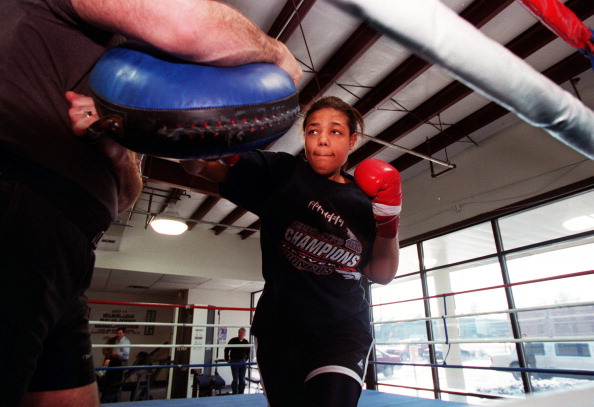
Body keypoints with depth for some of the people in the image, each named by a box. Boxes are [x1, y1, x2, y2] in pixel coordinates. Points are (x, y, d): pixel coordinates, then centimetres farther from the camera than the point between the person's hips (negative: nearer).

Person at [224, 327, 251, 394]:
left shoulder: (246, 342, 1)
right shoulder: (233, 340, -8)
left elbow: (248, 352, 17)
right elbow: (226, 350, -1)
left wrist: (246, 359, 10)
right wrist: (227, 359, 1)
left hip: (243, 362, 3)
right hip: (234, 362, -3)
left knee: (242, 380, 8)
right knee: (235, 380, -1)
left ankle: (241, 394, 19)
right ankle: (234, 394, 9)